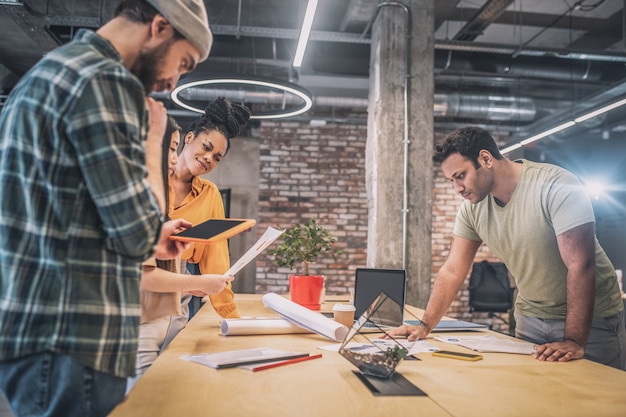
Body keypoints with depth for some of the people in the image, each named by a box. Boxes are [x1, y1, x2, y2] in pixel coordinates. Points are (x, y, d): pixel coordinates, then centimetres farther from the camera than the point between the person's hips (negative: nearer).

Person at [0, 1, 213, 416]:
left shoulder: (52, 68, 16)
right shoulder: (104, 79, -16)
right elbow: (138, 234, -17)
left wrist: (148, 236, 23)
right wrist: (153, 140, -4)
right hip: (68, 340, -10)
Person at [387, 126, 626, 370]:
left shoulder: (557, 187, -23)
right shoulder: (471, 208, -7)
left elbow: (580, 266, -26)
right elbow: (452, 271, -4)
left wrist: (575, 342, -28)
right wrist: (425, 326, -11)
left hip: (592, 318, -4)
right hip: (530, 318, 4)